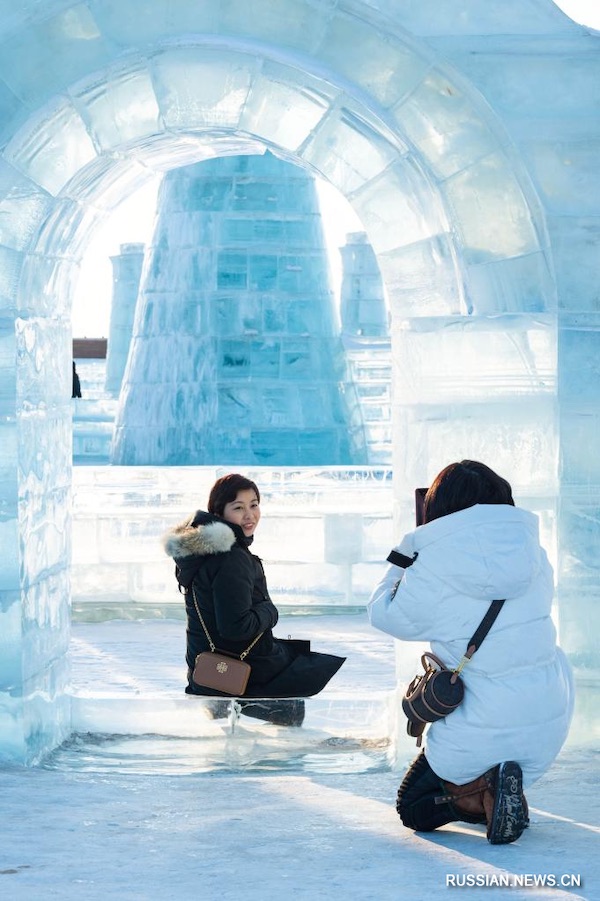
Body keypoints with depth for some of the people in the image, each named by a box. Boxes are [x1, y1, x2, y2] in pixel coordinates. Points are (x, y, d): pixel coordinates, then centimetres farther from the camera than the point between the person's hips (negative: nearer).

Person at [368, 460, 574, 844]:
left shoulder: (431, 569, -15)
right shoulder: (533, 553, -1)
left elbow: (385, 615, 3)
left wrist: (405, 554, 16)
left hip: (481, 733, -5)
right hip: (552, 725, 5)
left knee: (413, 808, 19)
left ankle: (482, 793, -10)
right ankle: (503, 789, 16)